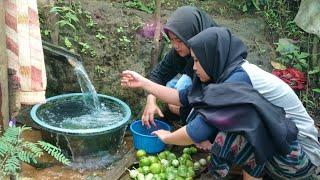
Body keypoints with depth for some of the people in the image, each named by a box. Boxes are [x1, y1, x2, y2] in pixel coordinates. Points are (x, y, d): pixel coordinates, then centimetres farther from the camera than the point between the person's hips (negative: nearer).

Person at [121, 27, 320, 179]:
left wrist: (167, 137, -6)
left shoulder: (239, 78, -26)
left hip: (300, 156, -9)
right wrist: (143, 82, 9)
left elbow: (202, 130, -25)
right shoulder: (228, 71, 0)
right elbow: (184, 97, 8)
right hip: (274, 143, 9)